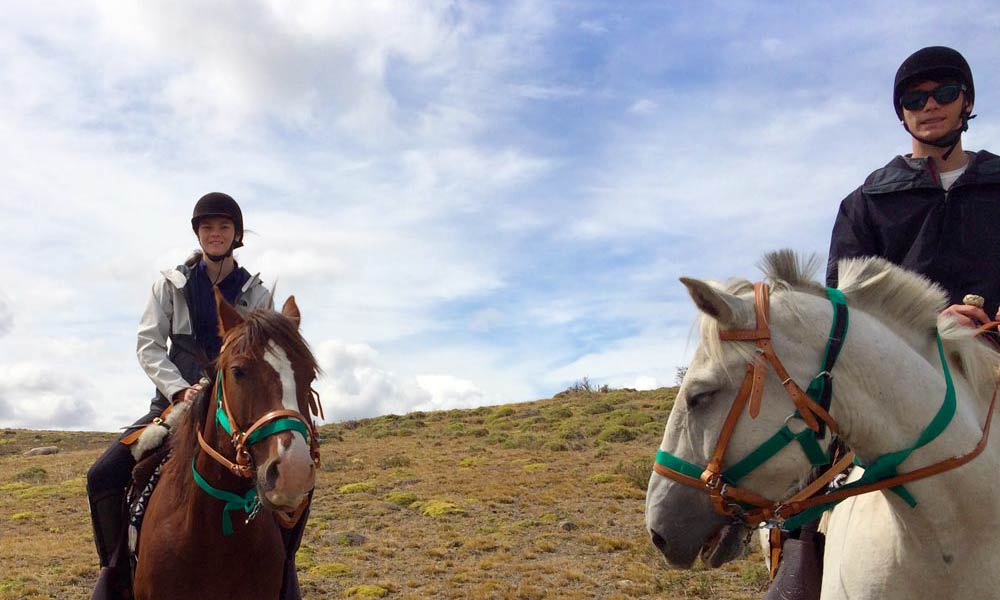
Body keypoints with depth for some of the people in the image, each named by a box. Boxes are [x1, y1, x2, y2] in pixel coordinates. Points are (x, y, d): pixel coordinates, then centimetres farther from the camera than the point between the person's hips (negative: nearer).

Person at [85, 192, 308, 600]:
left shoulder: (257, 294, 6)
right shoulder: (171, 284, 6)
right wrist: (179, 389, -16)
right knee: (103, 476, -18)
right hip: (176, 401, 1)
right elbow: (148, 345, 0)